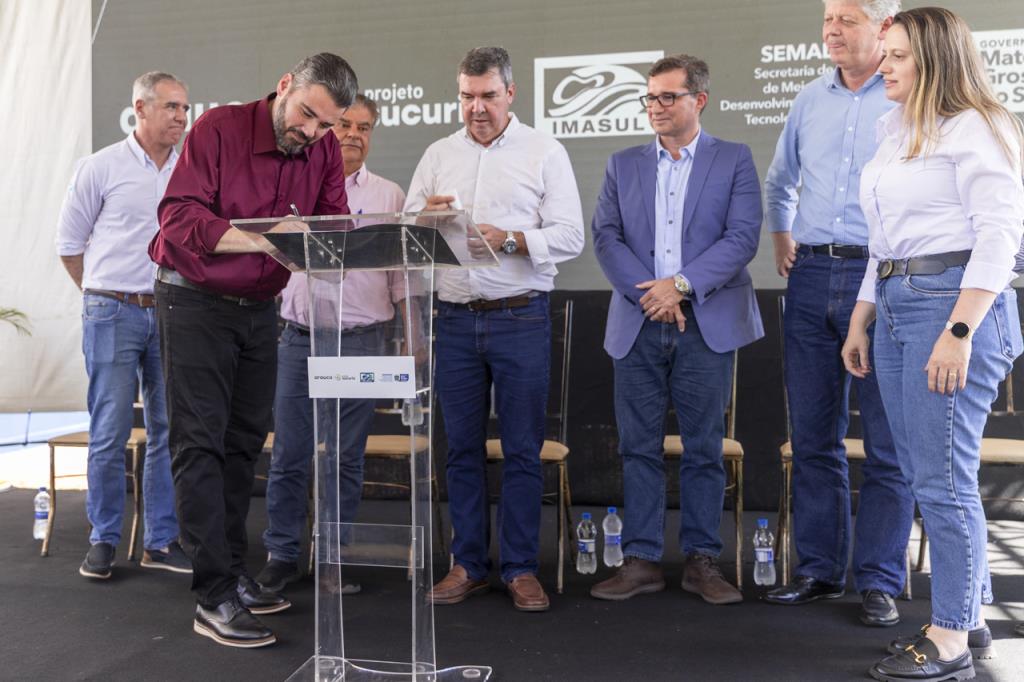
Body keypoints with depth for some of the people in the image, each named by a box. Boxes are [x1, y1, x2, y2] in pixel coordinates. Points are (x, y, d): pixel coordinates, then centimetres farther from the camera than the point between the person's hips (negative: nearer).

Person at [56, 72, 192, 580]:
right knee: (109, 433, -1)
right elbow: (70, 242, 6)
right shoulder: (102, 167, -1)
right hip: (113, 316, -3)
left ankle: (161, 541, 17)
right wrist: (105, 295, 8)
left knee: (169, 432, 6)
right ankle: (103, 540, 13)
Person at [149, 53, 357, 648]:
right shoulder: (219, 129, -15)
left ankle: (234, 574, 22)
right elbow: (179, 218, -23)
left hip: (260, 308, 6)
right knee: (201, 443, -6)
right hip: (195, 303, -5)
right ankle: (214, 598, -3)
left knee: (244, 443, 11)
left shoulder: (325, 151, 0)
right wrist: (263, 236, -35)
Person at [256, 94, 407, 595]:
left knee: (347, 459, 6)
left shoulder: (390, 196, 9)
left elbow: (403, 273, 7)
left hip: (361, 342, 0)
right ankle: (281, 554, 16)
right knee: (289, 455, 3)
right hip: (299, 338, 0)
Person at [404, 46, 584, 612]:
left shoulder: (545, 153, 3)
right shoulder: (438, 156, 13)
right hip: (454, 318, 3)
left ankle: (520, 568, 14)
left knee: (522, 449, 2)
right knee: (462, 447, 8)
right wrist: (424, 217, -10)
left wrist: (509, 239, -18)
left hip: (521, 317, -3)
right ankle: (468, 565, 20)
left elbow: (570, 236, -4)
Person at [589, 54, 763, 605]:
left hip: (707, 325, -2)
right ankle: (641, 560, 13)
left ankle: (701, 560, 15)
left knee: (704, 448, 4)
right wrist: (648, 293, -11)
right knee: (639, 447, 4)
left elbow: (742, 236, -5)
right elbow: (606, 236, 3)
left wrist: (681, 284, -15)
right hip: (638, 326, 2)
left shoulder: (734, 160, 7)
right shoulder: (623, 165, 14)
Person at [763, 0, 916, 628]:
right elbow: (780, 181, 28)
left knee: (887, 445, 1)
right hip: (811, 278, 5)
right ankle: (819, 569, 21)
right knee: (814, 438, 9)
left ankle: (880, 582, 13)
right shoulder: (812, 100, 14)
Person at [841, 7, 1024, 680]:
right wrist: (860, 322, 19)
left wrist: (959, 331, -21)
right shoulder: (897, 135, 20)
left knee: (943, 480, -6)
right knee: (928, 476, 12)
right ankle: (968, 615, 25)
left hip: (954, 300, -9)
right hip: (895, 305, 9)